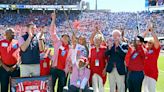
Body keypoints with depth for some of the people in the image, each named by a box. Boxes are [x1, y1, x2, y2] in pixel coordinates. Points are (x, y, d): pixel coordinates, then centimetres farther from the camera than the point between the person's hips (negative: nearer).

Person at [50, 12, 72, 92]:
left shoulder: (70, 49, 9)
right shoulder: (57, 42, 5)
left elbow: (70, 60, 10)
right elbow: (52, 32, -2)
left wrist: (67, 69, 1)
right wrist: (53, 20, -8)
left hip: (63, 70, 2)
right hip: (54, 68, -2)